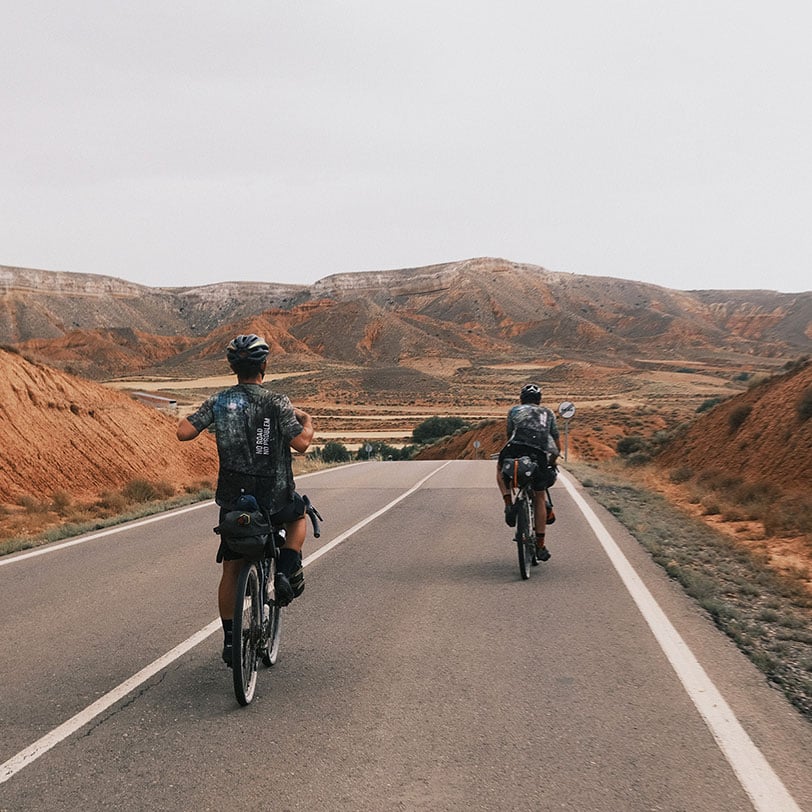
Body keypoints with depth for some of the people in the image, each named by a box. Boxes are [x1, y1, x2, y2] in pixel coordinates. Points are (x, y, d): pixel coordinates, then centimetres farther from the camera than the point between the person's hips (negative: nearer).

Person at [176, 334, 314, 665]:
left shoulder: (219, 401, -3)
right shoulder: (277, 402, -11)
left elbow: (184, 433, -9)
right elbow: (300, 443, -16)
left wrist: (191, 416, 13)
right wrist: (307, 421, 5)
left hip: (232, 498, 3)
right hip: (275, 498, -2)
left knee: (231, 569, 14)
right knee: (299, 514, 32)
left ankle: (230, 640, 16)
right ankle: (287, 572, 11)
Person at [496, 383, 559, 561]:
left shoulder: (514, 410, 27)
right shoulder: (548, 413, 30)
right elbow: (556, 439, 28)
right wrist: (552, 462, 40)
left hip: (517, 447, -1)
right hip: (540, 453, 1)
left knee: (500, 469, 34)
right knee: (539, 498, 15)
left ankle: (509, 504, 11)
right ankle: (540, 546, 16)